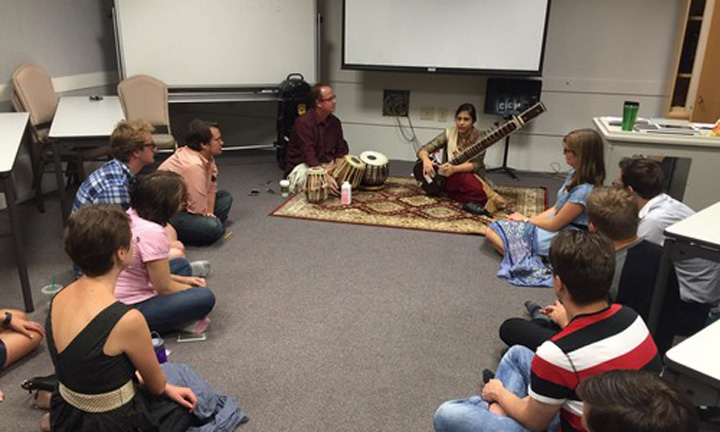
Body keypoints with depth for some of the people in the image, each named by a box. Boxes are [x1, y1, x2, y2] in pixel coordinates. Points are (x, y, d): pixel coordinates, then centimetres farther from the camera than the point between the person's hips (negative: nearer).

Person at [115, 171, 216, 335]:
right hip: (131, 310, -9)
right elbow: (164, 287, -17)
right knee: (205, 298, -16)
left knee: (181, 264, 20)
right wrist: (192, 290, 1)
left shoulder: (131, 216, 0)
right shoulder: (153, 233, -27)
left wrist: (183, 280, 10)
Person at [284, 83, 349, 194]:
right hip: (300, 166, -6)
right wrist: (326, 176, -41)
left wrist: (336, 165, -17)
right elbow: (309, 155, -28)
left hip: (325, 164, 7)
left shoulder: (335, 122, 3)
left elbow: (341, 151, 6)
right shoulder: (304, 122, -19)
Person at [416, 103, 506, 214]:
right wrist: (426, 160, -28)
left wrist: (454, 168, -38)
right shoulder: (449, 133, -1)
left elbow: (476, 165, -20)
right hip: (450, 180, 2)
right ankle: (487, 199, -32)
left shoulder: (479, 139, -7)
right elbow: (423, 150, -4)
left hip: (473, 180, -1)